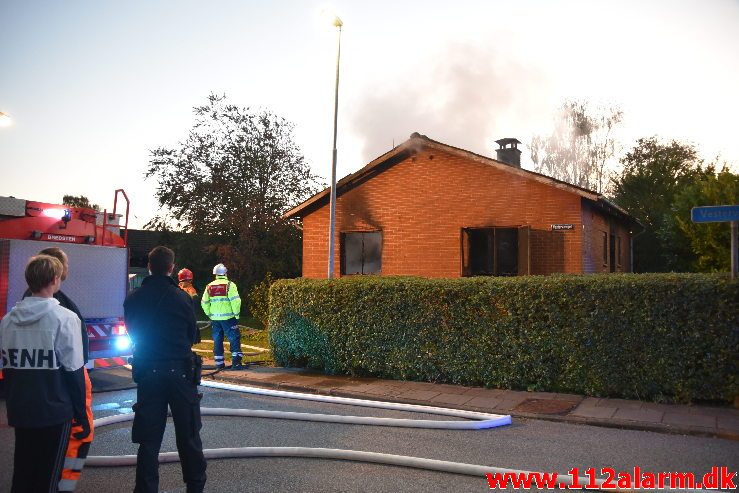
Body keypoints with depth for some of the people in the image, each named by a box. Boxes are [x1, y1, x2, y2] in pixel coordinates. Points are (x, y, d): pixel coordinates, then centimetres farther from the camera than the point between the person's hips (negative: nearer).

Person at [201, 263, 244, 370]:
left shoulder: (209, 287, 7)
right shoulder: (229, 285, -7)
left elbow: (204, 303, 9)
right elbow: (236, 301, -15)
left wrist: (209, 314, 18)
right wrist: (236, 314, -5)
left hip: (215, 318, 4)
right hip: (228, 317, -4)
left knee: (217, 340, 12)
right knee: (234, 339, 0)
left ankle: (219, 363, 15)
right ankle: (236, 362, -8)